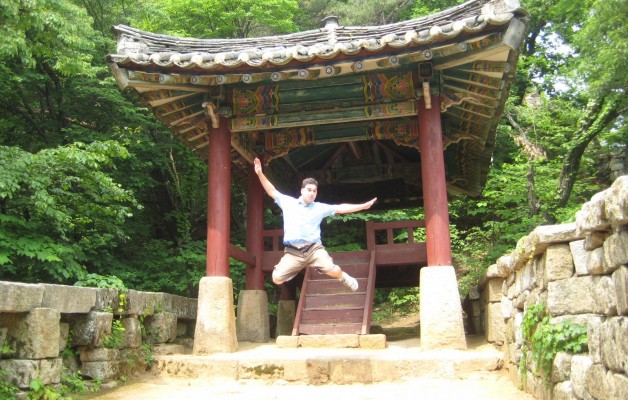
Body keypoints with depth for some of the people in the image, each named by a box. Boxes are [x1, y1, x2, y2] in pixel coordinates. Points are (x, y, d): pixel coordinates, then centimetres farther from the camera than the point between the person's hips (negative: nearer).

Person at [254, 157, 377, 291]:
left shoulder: (320, 208, 9)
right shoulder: (288, 202, 9)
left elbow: (340, 208, 8)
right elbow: (272, 191, 12)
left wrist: (363, 206, 3)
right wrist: (260, 174, 2)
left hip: (314, 248, -1)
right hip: (293, 252, 1)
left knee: (333, 270, -25)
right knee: (277, 278, -14)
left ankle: (343, 277, 14)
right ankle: (298, 267, 21)